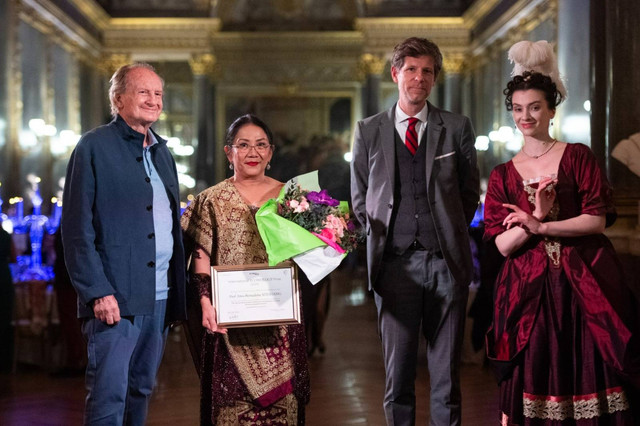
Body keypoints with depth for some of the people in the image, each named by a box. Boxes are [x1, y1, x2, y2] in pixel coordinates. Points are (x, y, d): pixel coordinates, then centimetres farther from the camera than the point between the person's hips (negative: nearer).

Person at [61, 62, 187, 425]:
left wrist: (177, 292, 12)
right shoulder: (94, 147, -4)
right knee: (108, 396, -6)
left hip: (160, 296, 7)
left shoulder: (163, 152, 17)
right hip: (114, 296, -6)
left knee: (142, 390, 13)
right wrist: (97, 292, -16)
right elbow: (77, 228, -9)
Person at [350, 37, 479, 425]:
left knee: (447, 374, 5)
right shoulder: (369, 131, 9)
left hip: (446, 261, 0)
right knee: (398, 373, 4)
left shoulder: (457, 128, 7)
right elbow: (360, 199, 14)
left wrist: (449, 233, 9)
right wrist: (382, 237, 7)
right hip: (395, 262, 0)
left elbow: (470, 192, 13)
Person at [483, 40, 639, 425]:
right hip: (529, 292, 2)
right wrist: (534, 217, -17)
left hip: (583, 288, -1)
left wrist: (542, 227, -15)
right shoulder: (503, 176, 9)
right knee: (528, 385, 0)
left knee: (585, 377, 0)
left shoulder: (577, 157, 4)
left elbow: (598, 220, -5)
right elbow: (503, 244, 1)